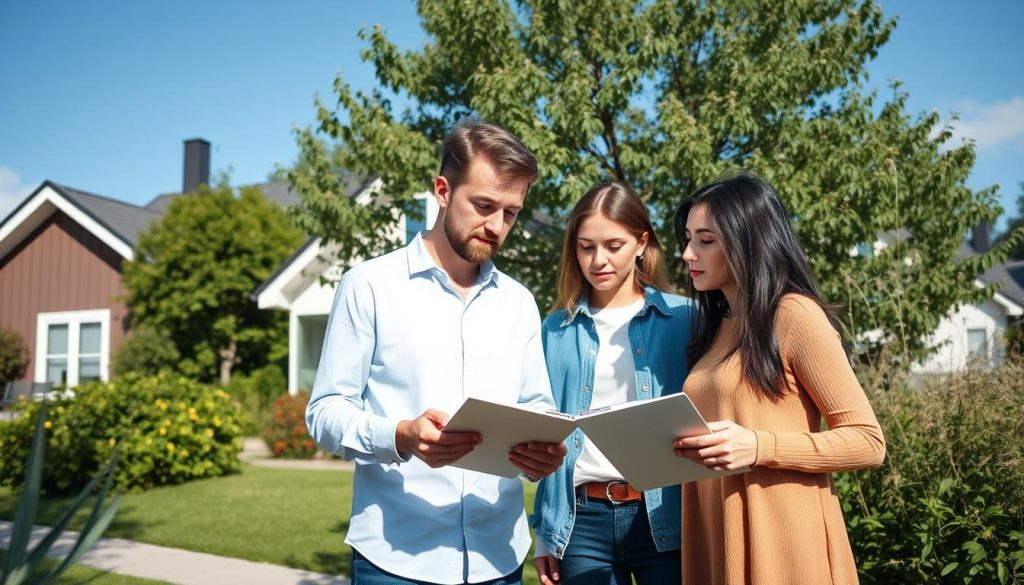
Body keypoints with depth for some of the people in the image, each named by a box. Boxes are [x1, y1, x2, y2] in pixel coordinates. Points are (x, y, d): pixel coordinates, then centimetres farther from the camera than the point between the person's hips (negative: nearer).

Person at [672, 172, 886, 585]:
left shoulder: (794, 314, -10)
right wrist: (685, 449, 1)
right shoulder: (716, 327, 13)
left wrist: (758, 447, -23)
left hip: (780, 539, -7)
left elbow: (867, 442, -12)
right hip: (715, 539, 7)